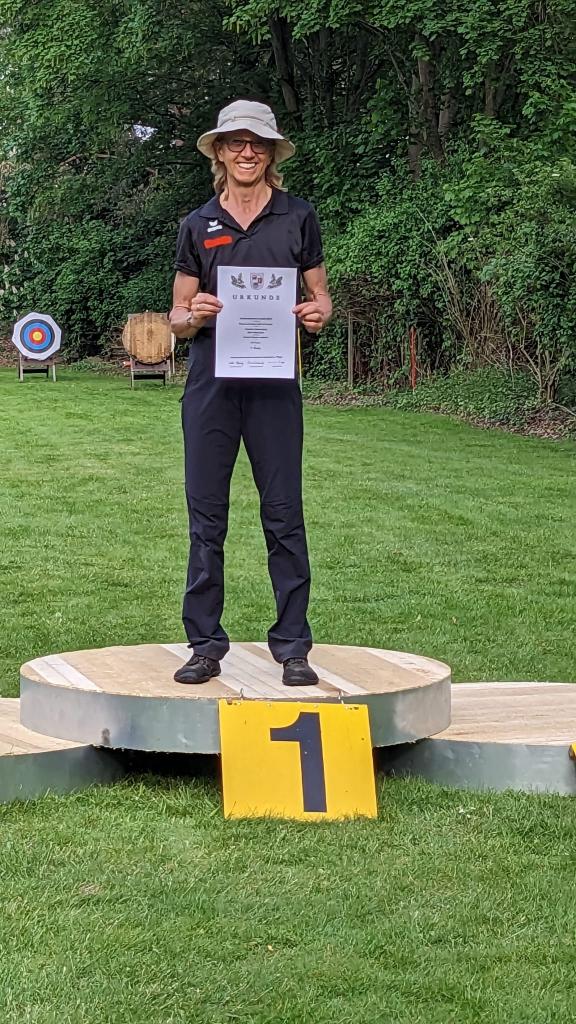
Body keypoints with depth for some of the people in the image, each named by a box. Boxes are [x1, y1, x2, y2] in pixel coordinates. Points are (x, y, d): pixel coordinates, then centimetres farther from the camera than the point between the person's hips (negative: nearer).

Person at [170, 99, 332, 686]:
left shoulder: (298, 218, 9)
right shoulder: (198, 225, 11)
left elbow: (319, 297, 14)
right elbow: (177, 317, 13)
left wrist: (317, 314, -9)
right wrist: (194, 315, -10)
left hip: (274, 384, -1)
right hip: (210, 384, 1)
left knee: (284, 514, -2)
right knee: (206, 516, 1)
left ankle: (292, 645, 5)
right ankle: (205, 643, 9)